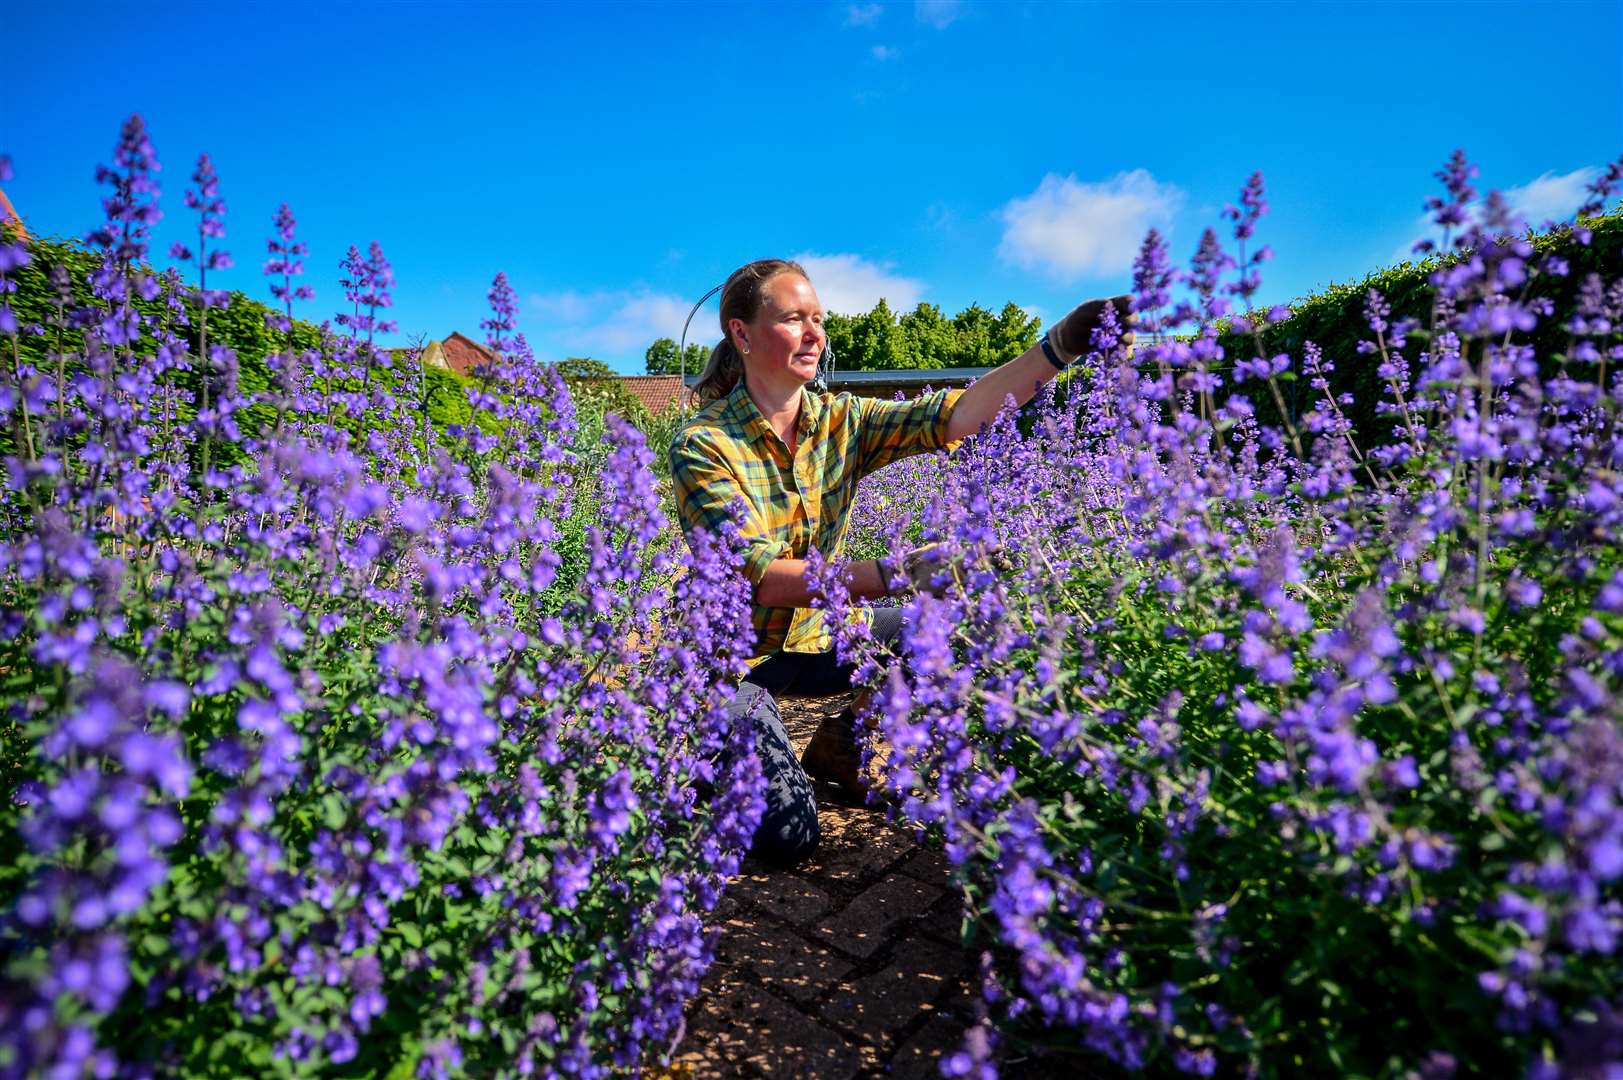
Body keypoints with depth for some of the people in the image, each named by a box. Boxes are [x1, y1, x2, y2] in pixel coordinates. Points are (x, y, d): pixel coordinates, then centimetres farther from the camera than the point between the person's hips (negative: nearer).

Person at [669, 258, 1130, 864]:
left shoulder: (841, 421, -5)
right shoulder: (703, 445, -20)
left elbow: (955, 414, -18)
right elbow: (761, 578, -29)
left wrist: (1060, 345, -30)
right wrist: (895, 573, -39)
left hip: (818, 638, 5)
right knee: (788, 836, -18)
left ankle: (839, 744, 10)